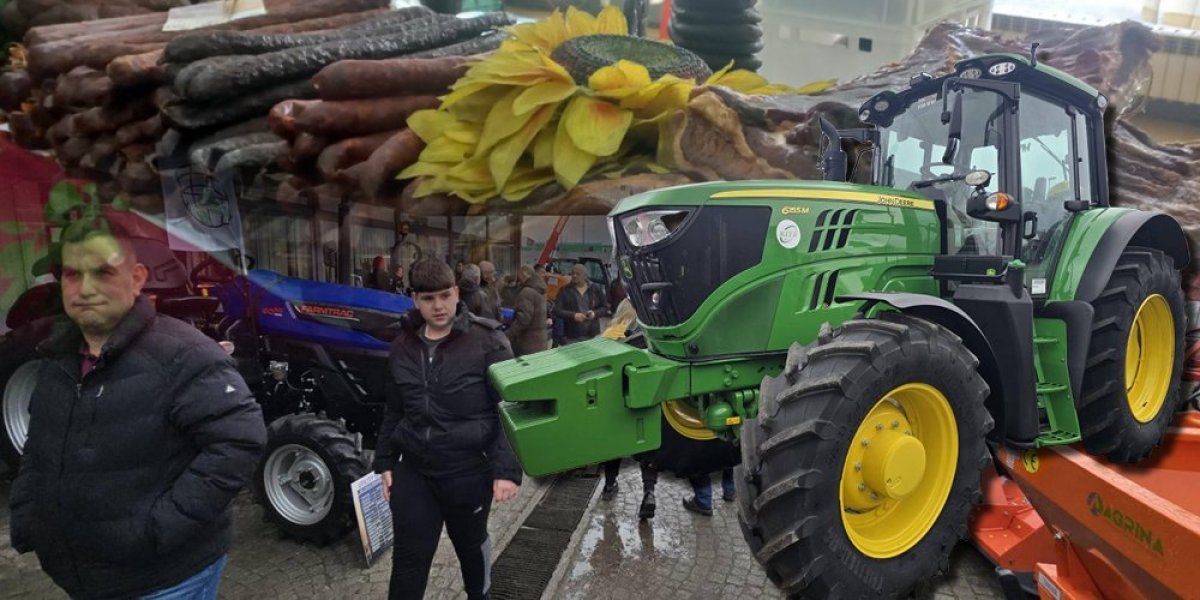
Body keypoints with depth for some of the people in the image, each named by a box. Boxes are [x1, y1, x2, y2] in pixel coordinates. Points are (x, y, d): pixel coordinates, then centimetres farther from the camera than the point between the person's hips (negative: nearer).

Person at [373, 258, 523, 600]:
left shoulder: (486, 341, -11)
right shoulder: (403, 345, 4)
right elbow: (394, 411, 14)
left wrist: (507, 468, -17)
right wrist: (385, 462, 13)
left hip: (469, 470, -3)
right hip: (414, 471, 3)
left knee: (471, 546, 19)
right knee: (408, 558, 5)